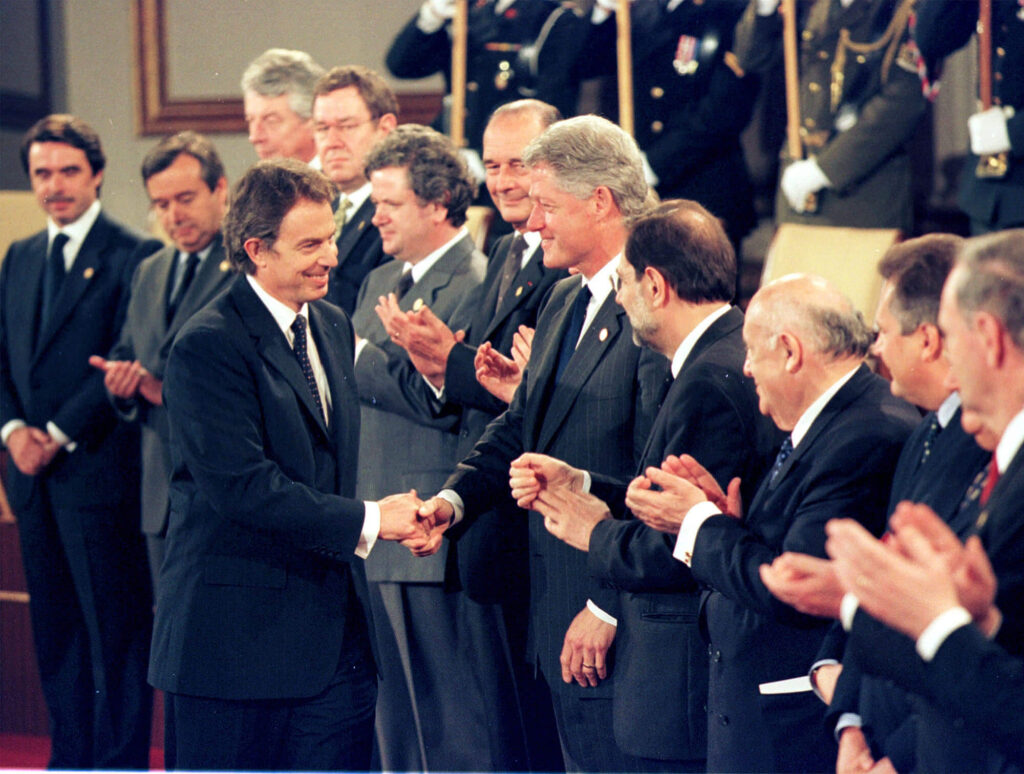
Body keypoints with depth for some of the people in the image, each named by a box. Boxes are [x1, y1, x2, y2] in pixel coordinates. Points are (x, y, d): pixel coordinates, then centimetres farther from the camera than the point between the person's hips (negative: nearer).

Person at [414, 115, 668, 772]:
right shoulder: (564, 303, 15)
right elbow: (519, 428, 20)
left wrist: (607, 609, -19)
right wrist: (455, 498, 1)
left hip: (617, 625, -9)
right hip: (557, 613, 9)